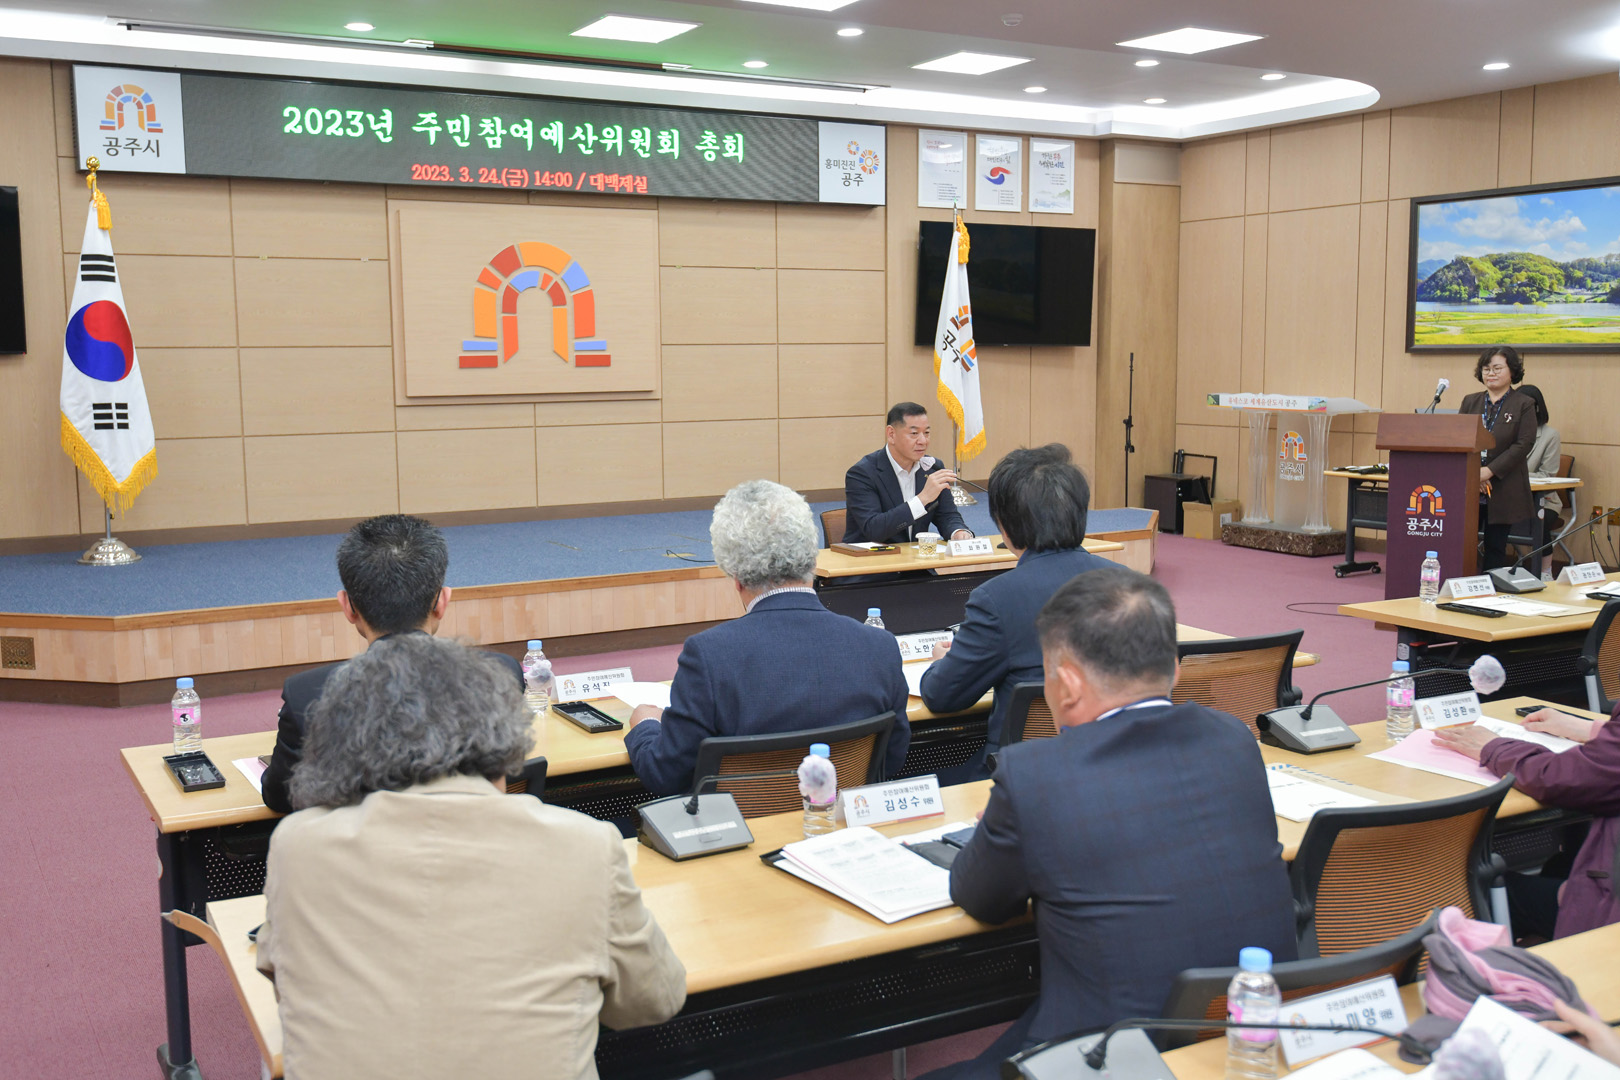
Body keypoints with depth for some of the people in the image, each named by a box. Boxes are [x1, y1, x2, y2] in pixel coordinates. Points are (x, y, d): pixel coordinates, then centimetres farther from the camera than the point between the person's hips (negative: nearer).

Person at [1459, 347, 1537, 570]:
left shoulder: (1524, 405, 1)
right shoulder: (1470, 401, 12)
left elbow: (1523, 445, -9)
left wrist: (1489, 471, -17)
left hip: (1503, 490, -3)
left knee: (1495, 548, 4)